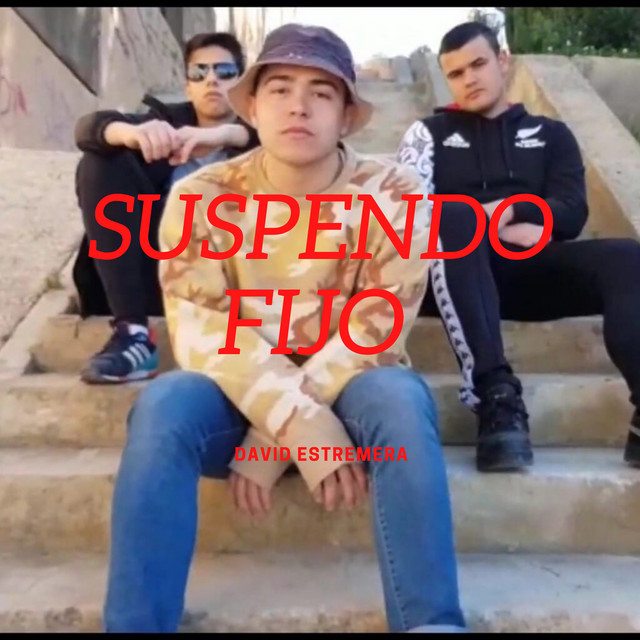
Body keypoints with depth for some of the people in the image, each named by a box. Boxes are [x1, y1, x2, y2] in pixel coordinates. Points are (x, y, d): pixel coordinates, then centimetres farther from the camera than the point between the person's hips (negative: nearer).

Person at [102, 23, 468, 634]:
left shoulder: (393, 193, -7)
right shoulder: (201, 195, -5)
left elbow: (377, 329, -15)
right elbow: (199, 329, -16)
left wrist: (271, 438, -23)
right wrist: (296, 420, -31)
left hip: (350, 389, 0)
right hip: (240, 392, 1)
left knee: (401, 396, -33)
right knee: (163, 404, -31)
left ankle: (431, 623, -26)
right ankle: (135, 624, -21)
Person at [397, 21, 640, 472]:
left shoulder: (550, 134, 25)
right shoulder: (430, 132, 20)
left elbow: (572, 215, 9)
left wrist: (507, 210, -9)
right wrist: (496, 229, -9)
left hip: (530, 270, 2)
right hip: (459, 272, -2)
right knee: (453, 217, -35)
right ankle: (497, 396, -44)